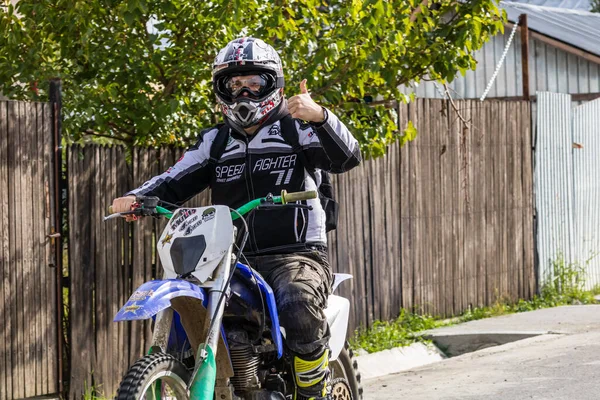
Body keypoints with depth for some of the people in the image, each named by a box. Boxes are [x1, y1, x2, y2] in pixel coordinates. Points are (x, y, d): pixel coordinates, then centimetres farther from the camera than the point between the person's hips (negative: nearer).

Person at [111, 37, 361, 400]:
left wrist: (320, 117, -28)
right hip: (233, 260, 5)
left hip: (296, 256, -5)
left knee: (299, 307, -36)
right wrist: (137, 198, -10)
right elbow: (176, 182, 11)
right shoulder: (215, 141, 20)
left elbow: (347, 158, -9)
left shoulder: (296, 129, 7)